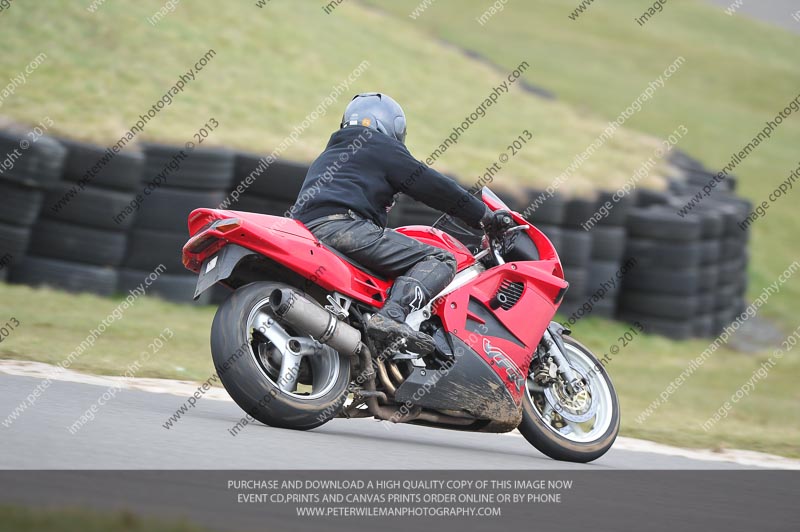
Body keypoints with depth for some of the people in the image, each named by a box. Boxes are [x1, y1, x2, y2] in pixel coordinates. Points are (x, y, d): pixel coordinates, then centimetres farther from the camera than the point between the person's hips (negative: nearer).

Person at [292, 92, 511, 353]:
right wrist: (483, 216, 14)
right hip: (342, 226, -8)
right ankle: (390, 317, -36)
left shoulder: (327, 156, 37)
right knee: (440, 261, -13)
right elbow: (430, 185, 8)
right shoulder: (381, 146, 13)